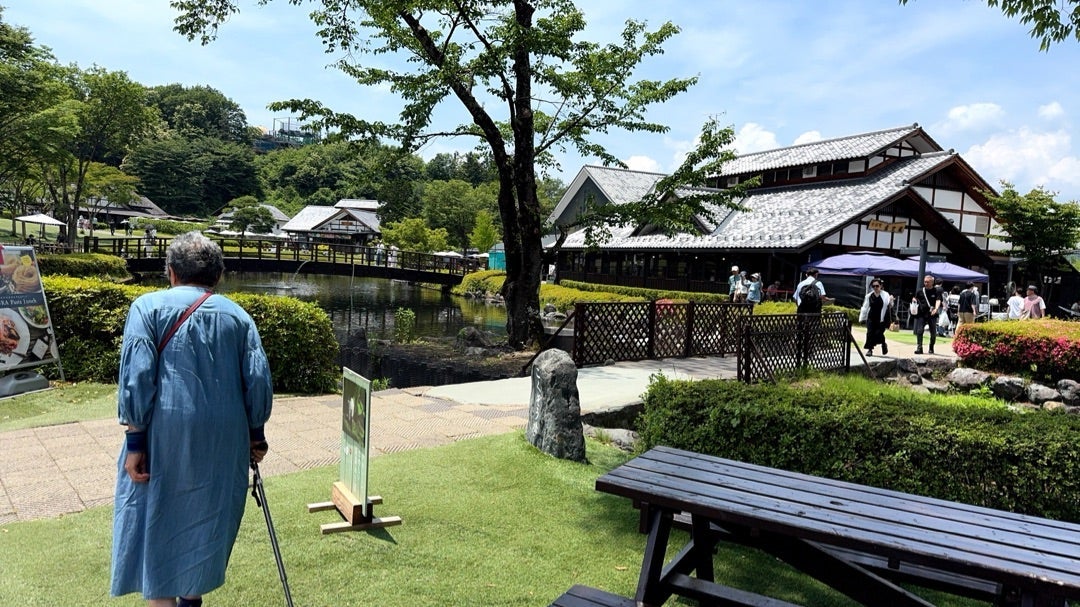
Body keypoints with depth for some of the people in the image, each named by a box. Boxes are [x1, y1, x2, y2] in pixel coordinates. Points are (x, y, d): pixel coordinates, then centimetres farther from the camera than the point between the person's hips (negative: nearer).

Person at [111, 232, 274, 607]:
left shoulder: (149, 307, 1)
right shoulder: (237, 315, 8)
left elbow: (136, 377, -8)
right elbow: (258, 380, 3)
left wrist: (135, 440, -5)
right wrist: (255, 434, 13)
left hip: (166, 434, -3)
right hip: (226, 438, 3)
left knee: (158, 523, 9)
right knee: (209, 518, 18)